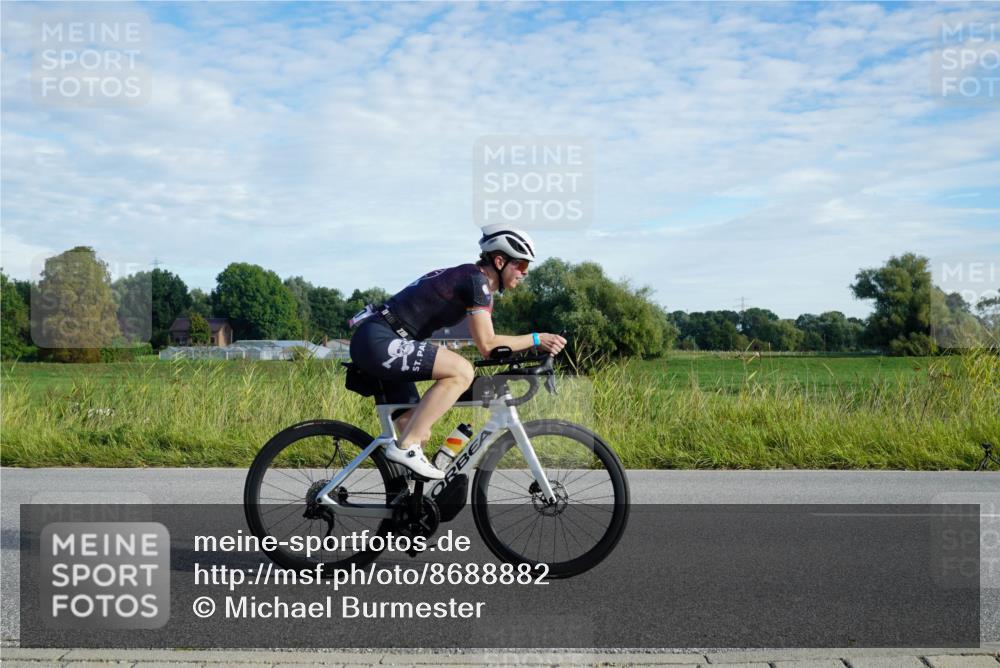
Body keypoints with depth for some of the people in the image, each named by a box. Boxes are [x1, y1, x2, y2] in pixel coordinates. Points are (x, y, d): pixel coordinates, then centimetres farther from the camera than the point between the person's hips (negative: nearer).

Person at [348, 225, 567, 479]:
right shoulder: (476, 279, -12)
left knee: (421, 436, 9)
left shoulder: (466, 276, 17)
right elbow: (486, 345, -17)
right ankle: (405, 446, -19)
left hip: (374, 344, 10)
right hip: (377, 341, -10)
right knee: (461, 370, -24)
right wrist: (536, 339, -10)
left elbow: (485, 342, 22)